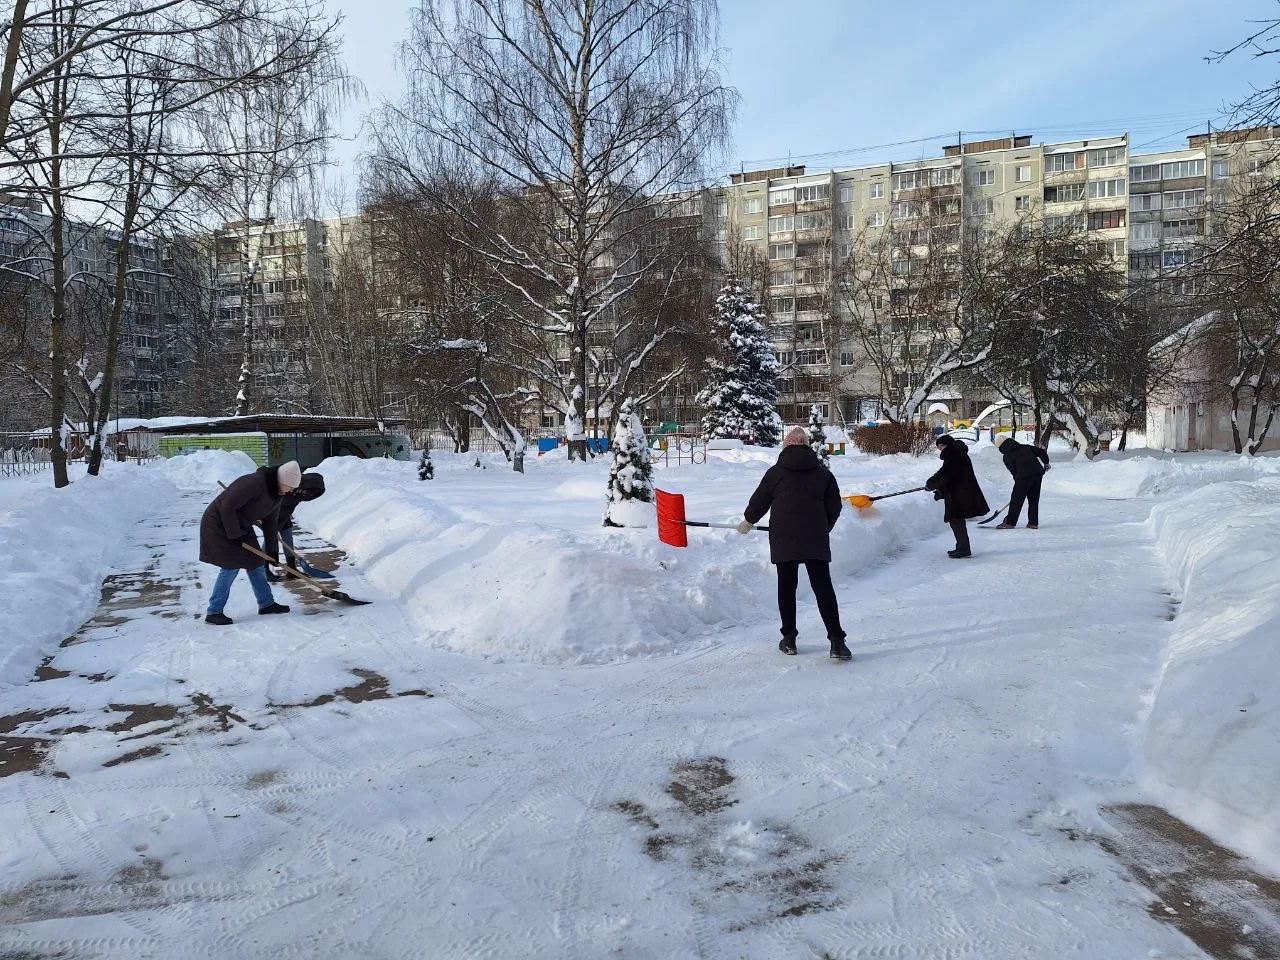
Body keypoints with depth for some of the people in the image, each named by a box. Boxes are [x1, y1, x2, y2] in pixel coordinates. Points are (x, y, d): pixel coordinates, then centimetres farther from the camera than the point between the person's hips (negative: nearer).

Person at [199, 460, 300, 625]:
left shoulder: (276, 494, 0)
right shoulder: (254, 482, -29)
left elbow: (270, 523, 8)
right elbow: (227, 507, -29)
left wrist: (272, 550, 7)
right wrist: (235, 535, -24)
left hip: (241, 526, 9)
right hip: (219, 524, -9)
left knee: (255, 562, 10)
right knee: (231, 567, -13)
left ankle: (266, 603, 21)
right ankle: (213, 612, -5)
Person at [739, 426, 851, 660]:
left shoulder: (776, 472, 4)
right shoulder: (823, 473, 8)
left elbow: (759, 501, 12)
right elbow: (834, 506, 11)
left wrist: (748, 521, 31)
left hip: (783, 538, -1)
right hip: (815, 539, 1)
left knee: (786, 587, 11)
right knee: (823, 587, 1)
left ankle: (789, 639, 15)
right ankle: (837, 642, -5)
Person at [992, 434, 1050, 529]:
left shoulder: (1007, 457, 2)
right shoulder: (1025, 447, 17)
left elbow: (1014, 472, 3)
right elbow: (1041, 451, 17)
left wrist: (1019, 482, 15)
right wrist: (1046, 463, 30)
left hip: (1024, 476, -6)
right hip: (1038, 473, 6)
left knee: (1016, 499, 3)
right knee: (1034, 499, 15)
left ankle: (1010, 523, 4)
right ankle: (1033, 523, 18)